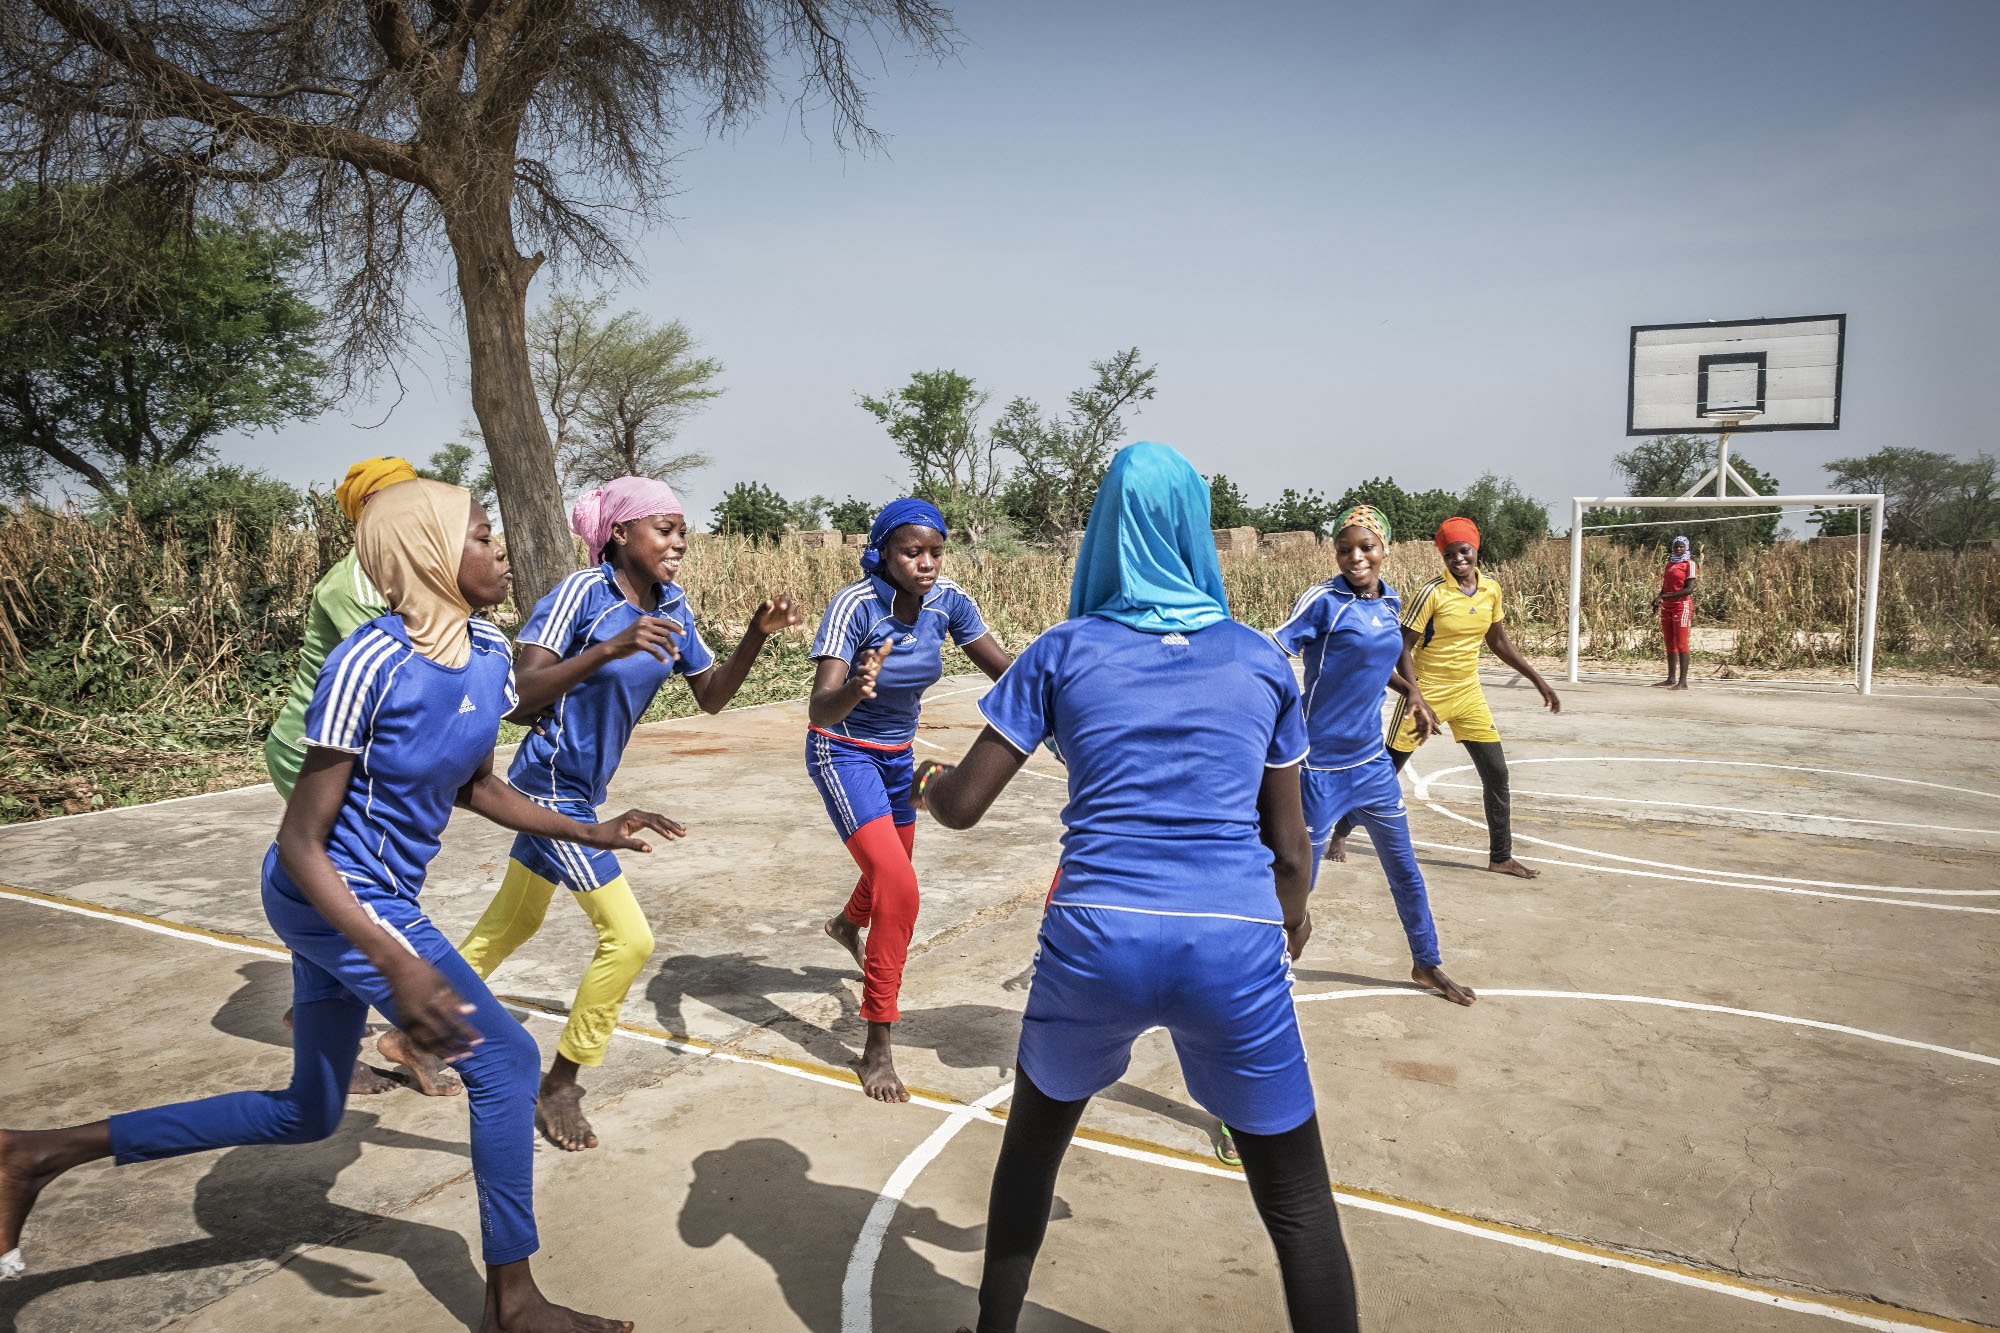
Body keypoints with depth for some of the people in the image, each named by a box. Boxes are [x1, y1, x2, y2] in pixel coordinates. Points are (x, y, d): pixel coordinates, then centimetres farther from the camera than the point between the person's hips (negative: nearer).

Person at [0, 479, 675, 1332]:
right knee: (504, 1058, -8)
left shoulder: (488, 654, -1)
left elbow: (475, 787, 15)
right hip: (338, 897, -9)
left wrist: (590, 833, 9)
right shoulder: (370, 663, -25)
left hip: (359, 904, 9)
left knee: (307, 1117, 21)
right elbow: (300, 841, -21)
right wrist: (397, 963, -31)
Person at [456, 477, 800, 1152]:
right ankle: (558, 1088, 10)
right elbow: (520, 695, -26)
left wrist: (758, 634, -10)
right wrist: (609, 648, -38)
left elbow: (711, 697, 4)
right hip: (550, 786, -8)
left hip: (583, 790, 8)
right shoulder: (583, 592, -20)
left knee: (512, 925, 23)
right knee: (628, 937, -9)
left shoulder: (670, 604, 1)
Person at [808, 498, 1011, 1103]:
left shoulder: (948, 600, -15)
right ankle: (877, 1048, -5)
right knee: (898, 889, -19)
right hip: (844, 753, -6)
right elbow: (820, 710, -38)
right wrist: (855, 687, -60)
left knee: (893, 869, 28)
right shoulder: (854, 605, -30)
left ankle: (848, 924, 65)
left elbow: (1004, 668, -9)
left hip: (897, 754, 6)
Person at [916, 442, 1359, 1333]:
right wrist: (1293, 914, 33)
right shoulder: (1261, 660, 8)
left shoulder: (1064, 652, 4)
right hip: (1235, 950, 0)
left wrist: (927, 781, 27)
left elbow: (962, 806, 4)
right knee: (1299, 1202, 16)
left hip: (1094, 943, 0)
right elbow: (1288, 840, 13)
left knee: (1032, 1141, 28)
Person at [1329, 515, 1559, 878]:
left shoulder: (1490, 589, 2)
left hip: (1469, 695, 5)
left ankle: (1501, 857, 17)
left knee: (1497, 775, 3)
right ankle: (1341, 832, 19)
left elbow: (1498, 642, 15)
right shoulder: (1432, 593, -16)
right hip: (1427, 694, -5)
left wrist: (1539, 681, 15)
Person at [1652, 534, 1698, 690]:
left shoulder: (1689, 564, -5)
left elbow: (1689, 589, -14)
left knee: (1681, 644, -8)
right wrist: (1659, 599, -1)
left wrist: (1664, 596, -19)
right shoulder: (1670, 563, 15)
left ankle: (1683, 682, -8)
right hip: (1667, 607, 7)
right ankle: (1671, 679, 13)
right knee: (1670, 644, 8)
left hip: (1682, 606, -7)